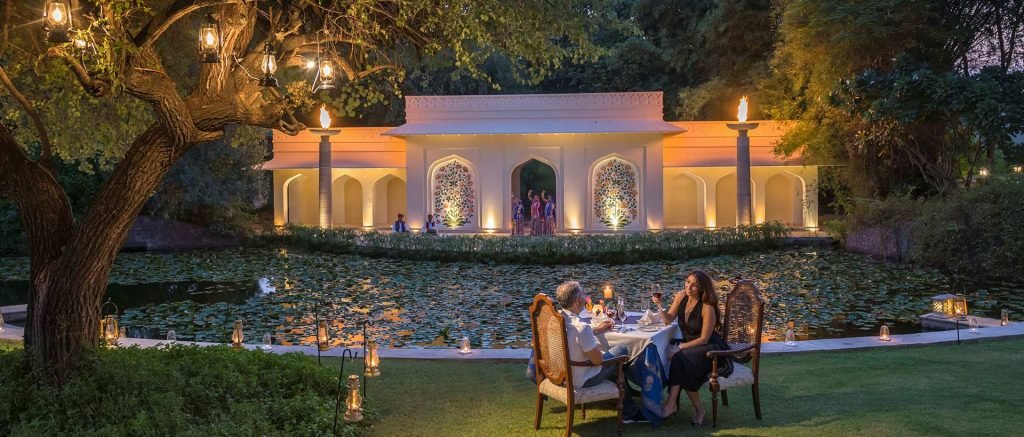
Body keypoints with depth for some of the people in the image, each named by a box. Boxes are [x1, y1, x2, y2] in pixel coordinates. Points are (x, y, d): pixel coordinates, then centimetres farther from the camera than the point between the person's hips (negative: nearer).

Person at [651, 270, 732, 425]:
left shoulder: (707, 307, -20)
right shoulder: (681, 296, -3)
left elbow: (704, 339, -18)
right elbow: (668, 320, 1)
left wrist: (680, 347, -23)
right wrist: (659, 305, -15)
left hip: (709, 348, -5)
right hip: (689, 345, 5)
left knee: (681, 360, -31)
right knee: (680, 362, -27)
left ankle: (671, 404, -21)